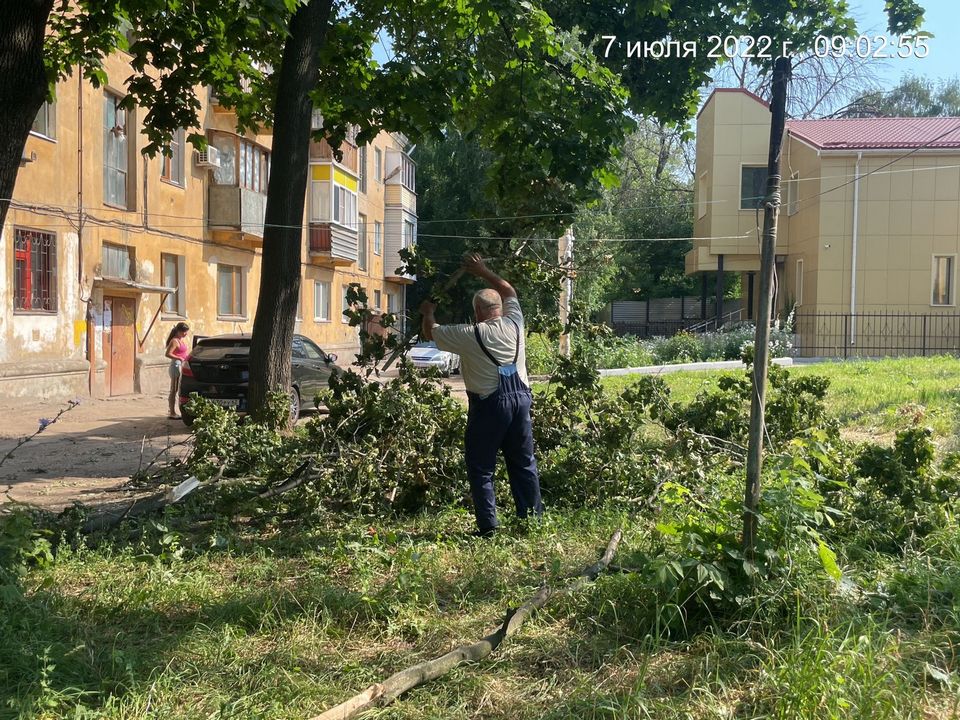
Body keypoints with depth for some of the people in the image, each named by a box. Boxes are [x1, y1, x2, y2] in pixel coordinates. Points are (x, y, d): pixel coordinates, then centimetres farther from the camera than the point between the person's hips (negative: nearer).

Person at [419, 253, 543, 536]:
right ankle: (533, 518, 19)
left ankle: (488, 527, 3)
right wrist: (483, 272, 31)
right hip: (521, 398, 5)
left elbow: (430, 332, 6)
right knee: (524, 463, 13)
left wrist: (428, 313, 27)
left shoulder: (469, 335, -8)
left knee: (481, 469, 4)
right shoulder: (514, 324, 3)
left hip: (488, 404, -5)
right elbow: (509, 291, 23)